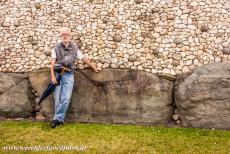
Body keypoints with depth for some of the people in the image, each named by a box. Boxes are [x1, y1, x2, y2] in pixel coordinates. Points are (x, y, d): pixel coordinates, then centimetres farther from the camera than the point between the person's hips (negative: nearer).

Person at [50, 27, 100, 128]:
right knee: (58, 99, 1)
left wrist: (94, 68, 20)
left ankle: (57, 119, -2)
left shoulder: (74, 48, 10)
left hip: (69, 75, 0)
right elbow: (53, 63, 1)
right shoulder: (56, 47, 7)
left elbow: (84, 59, 16)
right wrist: (53, 76, -10)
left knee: (66, 99, -10)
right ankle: (60, 119, 12)